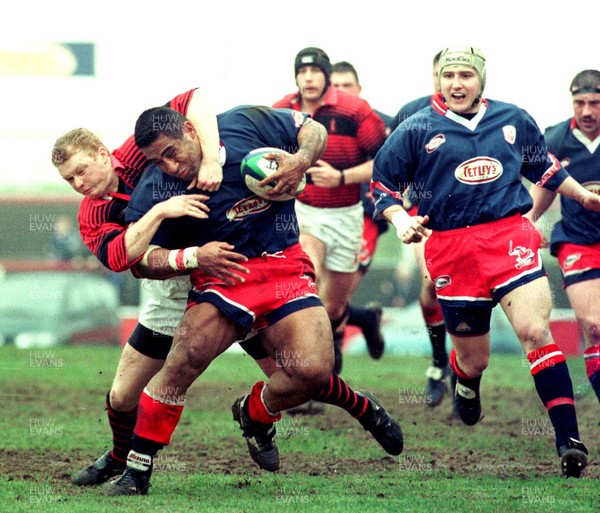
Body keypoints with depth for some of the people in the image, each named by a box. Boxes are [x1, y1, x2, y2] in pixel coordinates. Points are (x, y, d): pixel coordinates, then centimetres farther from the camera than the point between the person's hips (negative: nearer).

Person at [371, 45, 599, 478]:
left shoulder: (514, 121, 12)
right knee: (473, 360, 6)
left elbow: (544, 166, 29)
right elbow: (383, 184, 9)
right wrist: (400, 220, -8)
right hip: (451, 247, 0)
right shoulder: (417, 130, 4)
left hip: (511, 236, 0)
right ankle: (466, 385, 47)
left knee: (534, 330, -21)